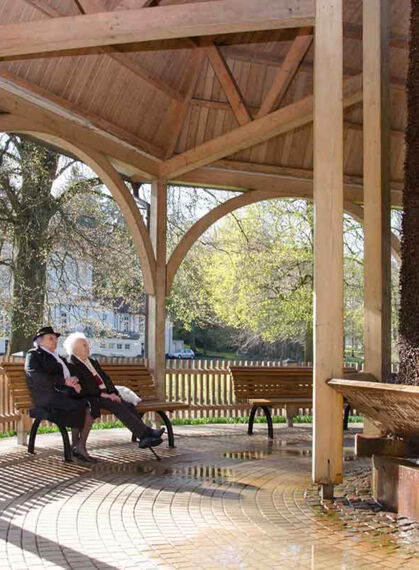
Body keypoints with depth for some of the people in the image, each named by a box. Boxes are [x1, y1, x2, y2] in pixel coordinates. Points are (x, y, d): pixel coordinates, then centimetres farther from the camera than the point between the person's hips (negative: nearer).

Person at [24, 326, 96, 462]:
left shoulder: (58, 357, 28)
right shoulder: (33, 355, 4)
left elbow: (68, 375, 25)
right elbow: (37, 376, -11)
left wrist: (74, 383, -1)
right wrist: (64, 381, -16)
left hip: (65, 393, 7)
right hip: (48, 397, -7)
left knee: (90, 407, -17)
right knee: (77, 408, -25)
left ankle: (81, 447, -17)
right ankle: (76, 448, -12)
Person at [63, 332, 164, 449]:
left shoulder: (93, 362, 21)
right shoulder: (71, 365, -6)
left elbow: (106, 378, 17)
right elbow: (82, 388, -15)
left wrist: (113, 393, -2)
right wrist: (102, 394, -20)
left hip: (106, 395, 8)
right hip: (92, 399, -7)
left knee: (129, 406, -17)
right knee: (118, 406, -28)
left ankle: (144, 439, -23)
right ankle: (146, 433, -32)